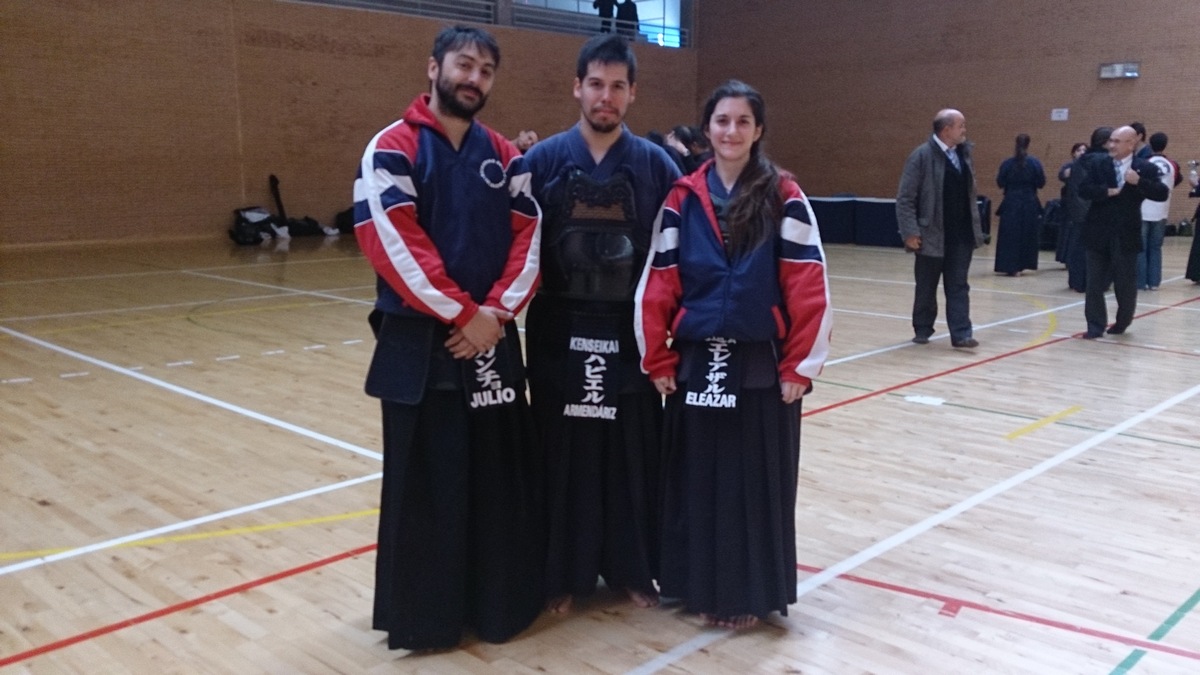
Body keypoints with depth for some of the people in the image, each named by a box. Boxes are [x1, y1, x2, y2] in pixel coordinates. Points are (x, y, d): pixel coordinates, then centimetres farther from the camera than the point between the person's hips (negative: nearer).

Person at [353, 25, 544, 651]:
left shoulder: (504, 155, 11)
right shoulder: (392, 148, -4)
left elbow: (529, 236, 4)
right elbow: (395, 243, -15)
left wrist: (496, 312, -10)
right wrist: (460, 315, -15)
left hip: (493, 341, 4)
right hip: (420, 344, -4)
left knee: (501, 475, 10)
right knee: (425, 483, 4)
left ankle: (500, 601, 26)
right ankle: (422, 616, 19)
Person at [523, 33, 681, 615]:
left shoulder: (656, 165, 2)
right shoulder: (543, 159, 0)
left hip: (630, 332, 1)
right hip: (561, 332, 0)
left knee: (633, 451, 8)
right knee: (565, 452, 7)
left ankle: (633, 568, 25)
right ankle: (565, 573, 22)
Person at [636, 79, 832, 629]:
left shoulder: (784, 197, -3)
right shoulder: (684, 197, 3)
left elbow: (809, 286, -6)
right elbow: (658, 281, 2)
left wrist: (800, 364, -9)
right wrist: (657, 359, -1)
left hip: (761, 365, -2)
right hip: (696, 363, 2)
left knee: (758, 483, 7)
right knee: (698, 480, 10)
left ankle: (751, 594, 23)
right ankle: (702, 586, 26)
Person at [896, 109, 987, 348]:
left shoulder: (964, 153, 8)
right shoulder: (922, 156, -11)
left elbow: (969, 193, 15)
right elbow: (905, 198, -12)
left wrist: (974, 226, 12)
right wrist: (910, 233, -17)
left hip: (961, 235, 5)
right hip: (932, 236, -5)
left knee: (958, 287, 3)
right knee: (926, 288, 9)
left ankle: (961, 334, 4)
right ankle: (922, 330, 25)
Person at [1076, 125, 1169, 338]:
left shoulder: (1145, 168, -1)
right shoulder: (1097, 163, 1)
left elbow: (1162, 194, -8)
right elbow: (1084, 190, -7)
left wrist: (1139, 182, -21)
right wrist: (1108, 192, -19)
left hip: (1126, 236, -1)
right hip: (1098, 234, 1)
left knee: (1126, 284, 9)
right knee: (1095, 283, 2)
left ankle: (1122, 322, 31)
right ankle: (1095, 325, 12)